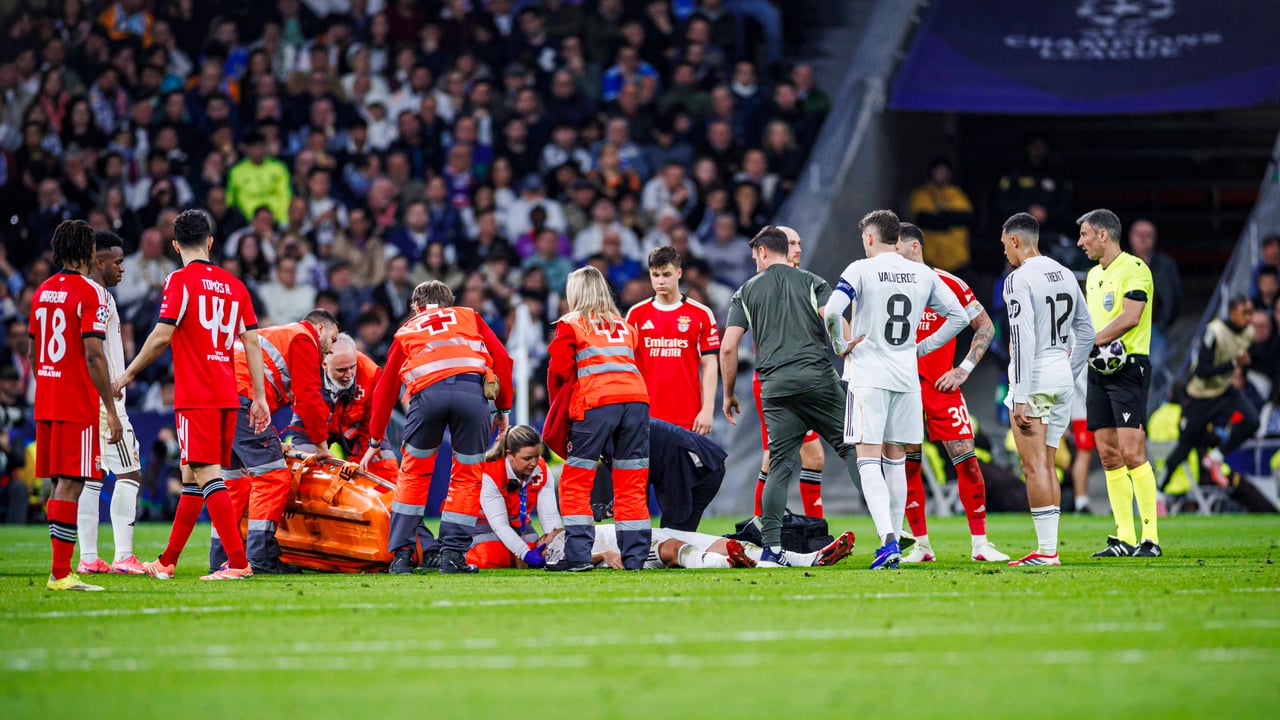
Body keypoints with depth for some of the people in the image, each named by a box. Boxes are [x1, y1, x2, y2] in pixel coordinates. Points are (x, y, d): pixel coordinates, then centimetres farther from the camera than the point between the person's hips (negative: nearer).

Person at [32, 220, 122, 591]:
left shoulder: (42, 292, 13)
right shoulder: (90, 292, -11)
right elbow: (93, 356, -16)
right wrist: (111, 410, -14)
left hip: (46, 404, 8)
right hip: (78, 406, -8)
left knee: (59, 484, 12)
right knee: (70, 485, -8)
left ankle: (61, 567, 12)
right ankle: (60, 573, -10)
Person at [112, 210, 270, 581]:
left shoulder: (181, 281, -6)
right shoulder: (234, 285, 11)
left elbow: (161, 337, -11)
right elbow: (252, 343, 9)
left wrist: (128, 374, 2)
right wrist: (259, 398, 13)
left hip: (195, 397, -7)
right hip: (227, 396, 7)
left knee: (207, 475, -10)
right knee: (192, 476, 14)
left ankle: (238, 562, -19)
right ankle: (167, 562, 23)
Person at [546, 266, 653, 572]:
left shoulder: (570, 325, 10)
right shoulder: (624, 326, 24)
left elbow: (559, 371, 5)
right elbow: (631, 361, 16)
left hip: (596, 402, -4)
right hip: (636, 398, 4)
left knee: (575, 482, 2)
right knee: (631, 485, 7)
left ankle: (578, 555, -6)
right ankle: (635, 555, 4)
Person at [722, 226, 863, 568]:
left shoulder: (747, 291, 13)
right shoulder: (813, 283, 10)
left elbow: (728, 347, 8)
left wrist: (729, 394, 17)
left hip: (775, 387, 1)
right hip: (818, 379, -1)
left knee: (780, 466, 4)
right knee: (852, 449, 3)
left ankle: (771, 547, -4)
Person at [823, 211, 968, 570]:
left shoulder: (861, 271, -7)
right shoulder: (923, 275, 8)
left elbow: (831, 312, -20)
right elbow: (959, 316, 11)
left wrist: (840, 346, -4)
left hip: (868, 376, -5)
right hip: (907, 377, 5)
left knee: (869, 460, -6)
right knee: (896, 461, 13)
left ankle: (888, 540, -22)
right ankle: (893, 543, 14)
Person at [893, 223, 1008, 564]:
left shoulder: (948, 285, -2)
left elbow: (985, 326, 4)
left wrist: (964, 369, -3)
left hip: (942, 386, -2)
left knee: (965, 459, -6)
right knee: (907, 464, 0)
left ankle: (980, 543, 1)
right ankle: (921, 545, 9)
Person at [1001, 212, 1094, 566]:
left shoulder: (1020, 279, -12)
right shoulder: (1066, 275, 12)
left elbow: (1023, 341, -19)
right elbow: (1086, 333, 18)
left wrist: (1020, 398, -18)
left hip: (1033, 378, -8)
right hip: (1062, 377, 8)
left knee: (1034, 465, -6)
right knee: (1046, 464, 13)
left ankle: (1045, 550, -9)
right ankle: (1051, 547, 12)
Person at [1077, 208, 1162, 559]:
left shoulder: (1133, 268, -9)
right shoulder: (1093, 275, 18)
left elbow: (1130, 317, -19)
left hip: (1128, 367, -9)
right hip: (1099, 370, 9)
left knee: (1131, 452, -14)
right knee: (1108, 454, 4)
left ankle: (1150, 537, -11)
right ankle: (1124, 538, 7)